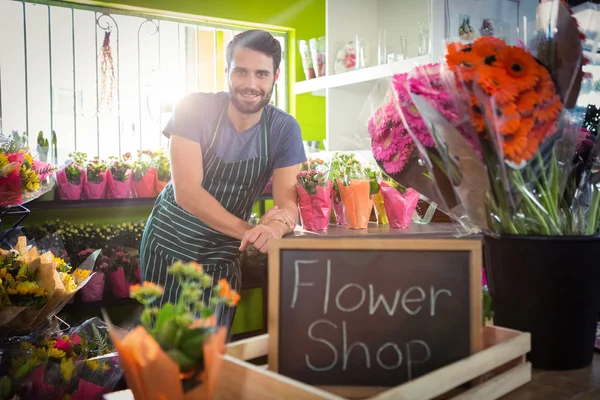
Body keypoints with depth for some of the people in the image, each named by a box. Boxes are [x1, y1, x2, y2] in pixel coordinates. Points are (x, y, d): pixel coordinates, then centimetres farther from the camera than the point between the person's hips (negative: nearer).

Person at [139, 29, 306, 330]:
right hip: (170, 245, -1)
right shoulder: (193, 109, -18)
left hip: (224, 255, 2)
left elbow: (288, 200, -17)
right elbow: (186, 192, -25)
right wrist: (249, 231, -36)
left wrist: (278, 225, -42)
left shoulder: (284, 129, -10)